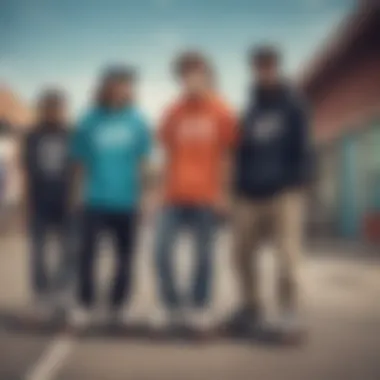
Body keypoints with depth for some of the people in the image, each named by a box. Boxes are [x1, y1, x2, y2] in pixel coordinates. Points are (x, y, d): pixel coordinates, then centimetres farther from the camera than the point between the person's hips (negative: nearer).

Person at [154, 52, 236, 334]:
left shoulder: (221, 113, 1)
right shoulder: (174, 112, 9)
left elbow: (226, 155, 3)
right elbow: (168, 152, 14)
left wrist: (222, 192, 0)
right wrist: (165, 185, 8)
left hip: (206, 197, -2)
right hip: (174, 196, 3)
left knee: (204, 255, 4)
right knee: (162, 252, -4)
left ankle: (199, 309, 17)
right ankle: (173, 306, 13)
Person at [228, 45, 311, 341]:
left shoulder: (293, 104, 2)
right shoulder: (251, 109, 16)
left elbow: (302, 149, -1)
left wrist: (298, 185, -9)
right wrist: (239, 188, 11)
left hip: (284, 193, -5)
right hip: (251, 194, 5)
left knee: (287, 254, -10)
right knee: (242, 251, 7)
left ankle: (290, 315, -1)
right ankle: (252, 308, 23)